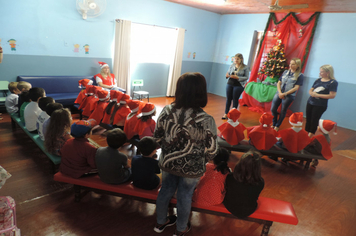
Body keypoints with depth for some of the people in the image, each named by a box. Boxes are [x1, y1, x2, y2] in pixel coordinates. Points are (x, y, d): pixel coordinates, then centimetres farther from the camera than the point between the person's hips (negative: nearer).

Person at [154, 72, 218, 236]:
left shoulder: (166, 111, -16)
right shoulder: (206, 120, -26)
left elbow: (157, 137, -3)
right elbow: (211, 152, -16)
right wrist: (200, 160, 5)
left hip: (167, 162, 3)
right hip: (191, 168, -3)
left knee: (166, 190, 26)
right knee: (184, 196, 21)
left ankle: (161, 222, 50)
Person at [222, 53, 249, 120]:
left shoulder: (245, 67, -6)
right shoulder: (232, 66, 6)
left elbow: (246, 77, -8)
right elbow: (228, 73, 14)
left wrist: (237, 77, -20)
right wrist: (227, 75, -11)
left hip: (238, 85, -4)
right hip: (230, 83, 4)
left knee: (235, 99, 4)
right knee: (228, 98, 7)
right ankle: (226, 113, 16)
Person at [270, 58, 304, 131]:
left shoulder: (300, 75, -6)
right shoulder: (285, 72, 7)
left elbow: (296, 88, -12)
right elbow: (279, 83, 6)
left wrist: (284, 94, -16)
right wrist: (280, 93, -10)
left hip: (289, 96, -4)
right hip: (279, 93, 4)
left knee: (283, 111, 8)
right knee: (273, 109, 5)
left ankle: (277, 126, 25)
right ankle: (273, 124, 26)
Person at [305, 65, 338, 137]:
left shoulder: (333, 82, -10)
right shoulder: (318, 80, 7)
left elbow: (332, 95, -16)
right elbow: (311, 90, 14)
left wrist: (318, 95, -19)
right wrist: (311, 93, -11)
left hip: (320, 105, -6)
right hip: (310, 102, 6)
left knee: (314, 121, 0)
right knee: (308, 120, 9)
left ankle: (310, 136, 11)